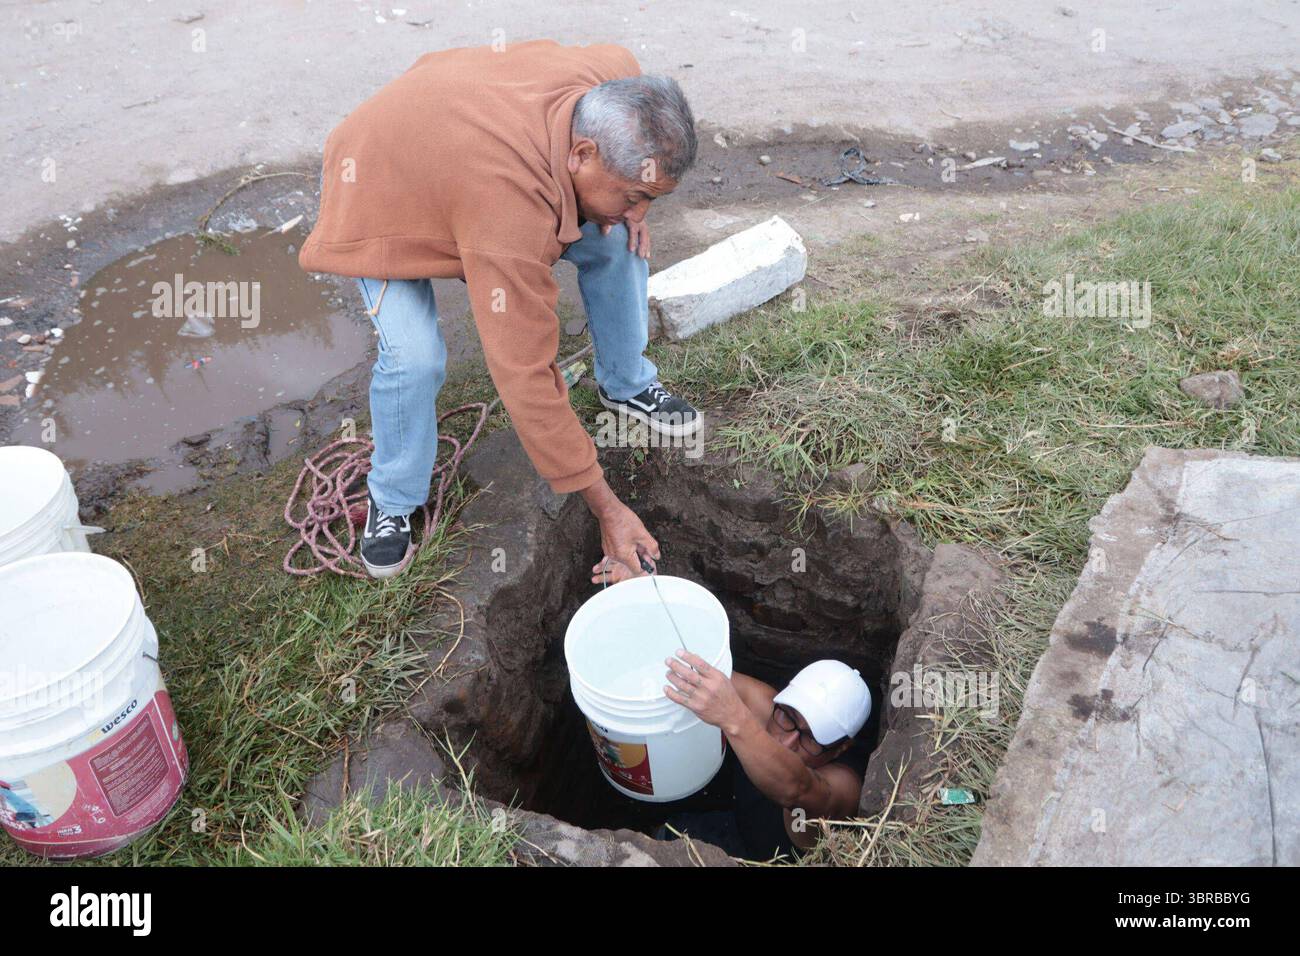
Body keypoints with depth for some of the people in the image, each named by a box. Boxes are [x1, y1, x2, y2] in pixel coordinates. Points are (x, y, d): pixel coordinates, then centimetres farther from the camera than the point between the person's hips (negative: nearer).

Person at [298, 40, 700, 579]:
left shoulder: (616, 82, -27)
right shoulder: (514, 214, -47)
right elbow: (527, 376, -43)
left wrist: (628, 205, -15)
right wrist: (607, 510, -37)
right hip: (378, 191, -6)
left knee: (618, 243, -6)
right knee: (415, 357, -27)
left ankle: (626, 384, 18)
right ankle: (393, 500, 1)